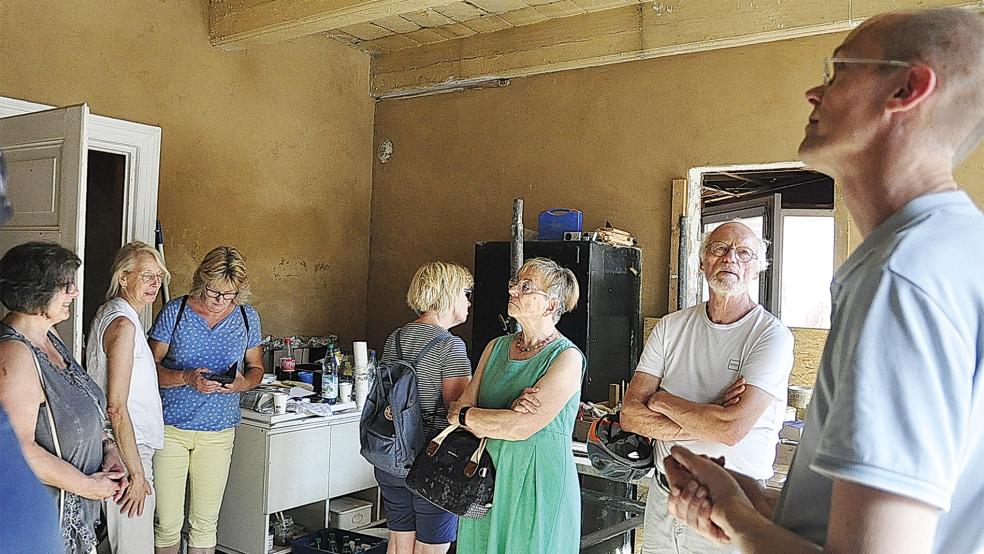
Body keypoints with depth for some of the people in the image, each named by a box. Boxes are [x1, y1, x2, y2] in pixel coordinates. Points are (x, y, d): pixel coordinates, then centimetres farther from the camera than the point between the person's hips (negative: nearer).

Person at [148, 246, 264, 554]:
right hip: (170, 427, -1)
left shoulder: (247, 317, 2)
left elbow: (256, 367, 12)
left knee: (205, 523, 10)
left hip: (219, 430, 2)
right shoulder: (175, 312, -5)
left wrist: (244, 383, -11)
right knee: (166, 523, 3)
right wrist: (187, 378, -20)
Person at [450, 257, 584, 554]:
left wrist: (463, 414, -9)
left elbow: (521, 428, -22)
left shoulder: (567, 357, -14)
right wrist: (511, 410, -19)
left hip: (539, 484, -5)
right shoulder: (496, 347, 6)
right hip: (486, 478, 6)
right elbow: (460, 410, -1)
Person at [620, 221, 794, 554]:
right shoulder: (671, 327, 1)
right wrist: (708, 422, -18)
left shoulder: (773, 335, -12)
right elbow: (630, 415, -6)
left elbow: (732, 429, -24)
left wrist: (662, 400, -10)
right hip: (663, 499, 4)